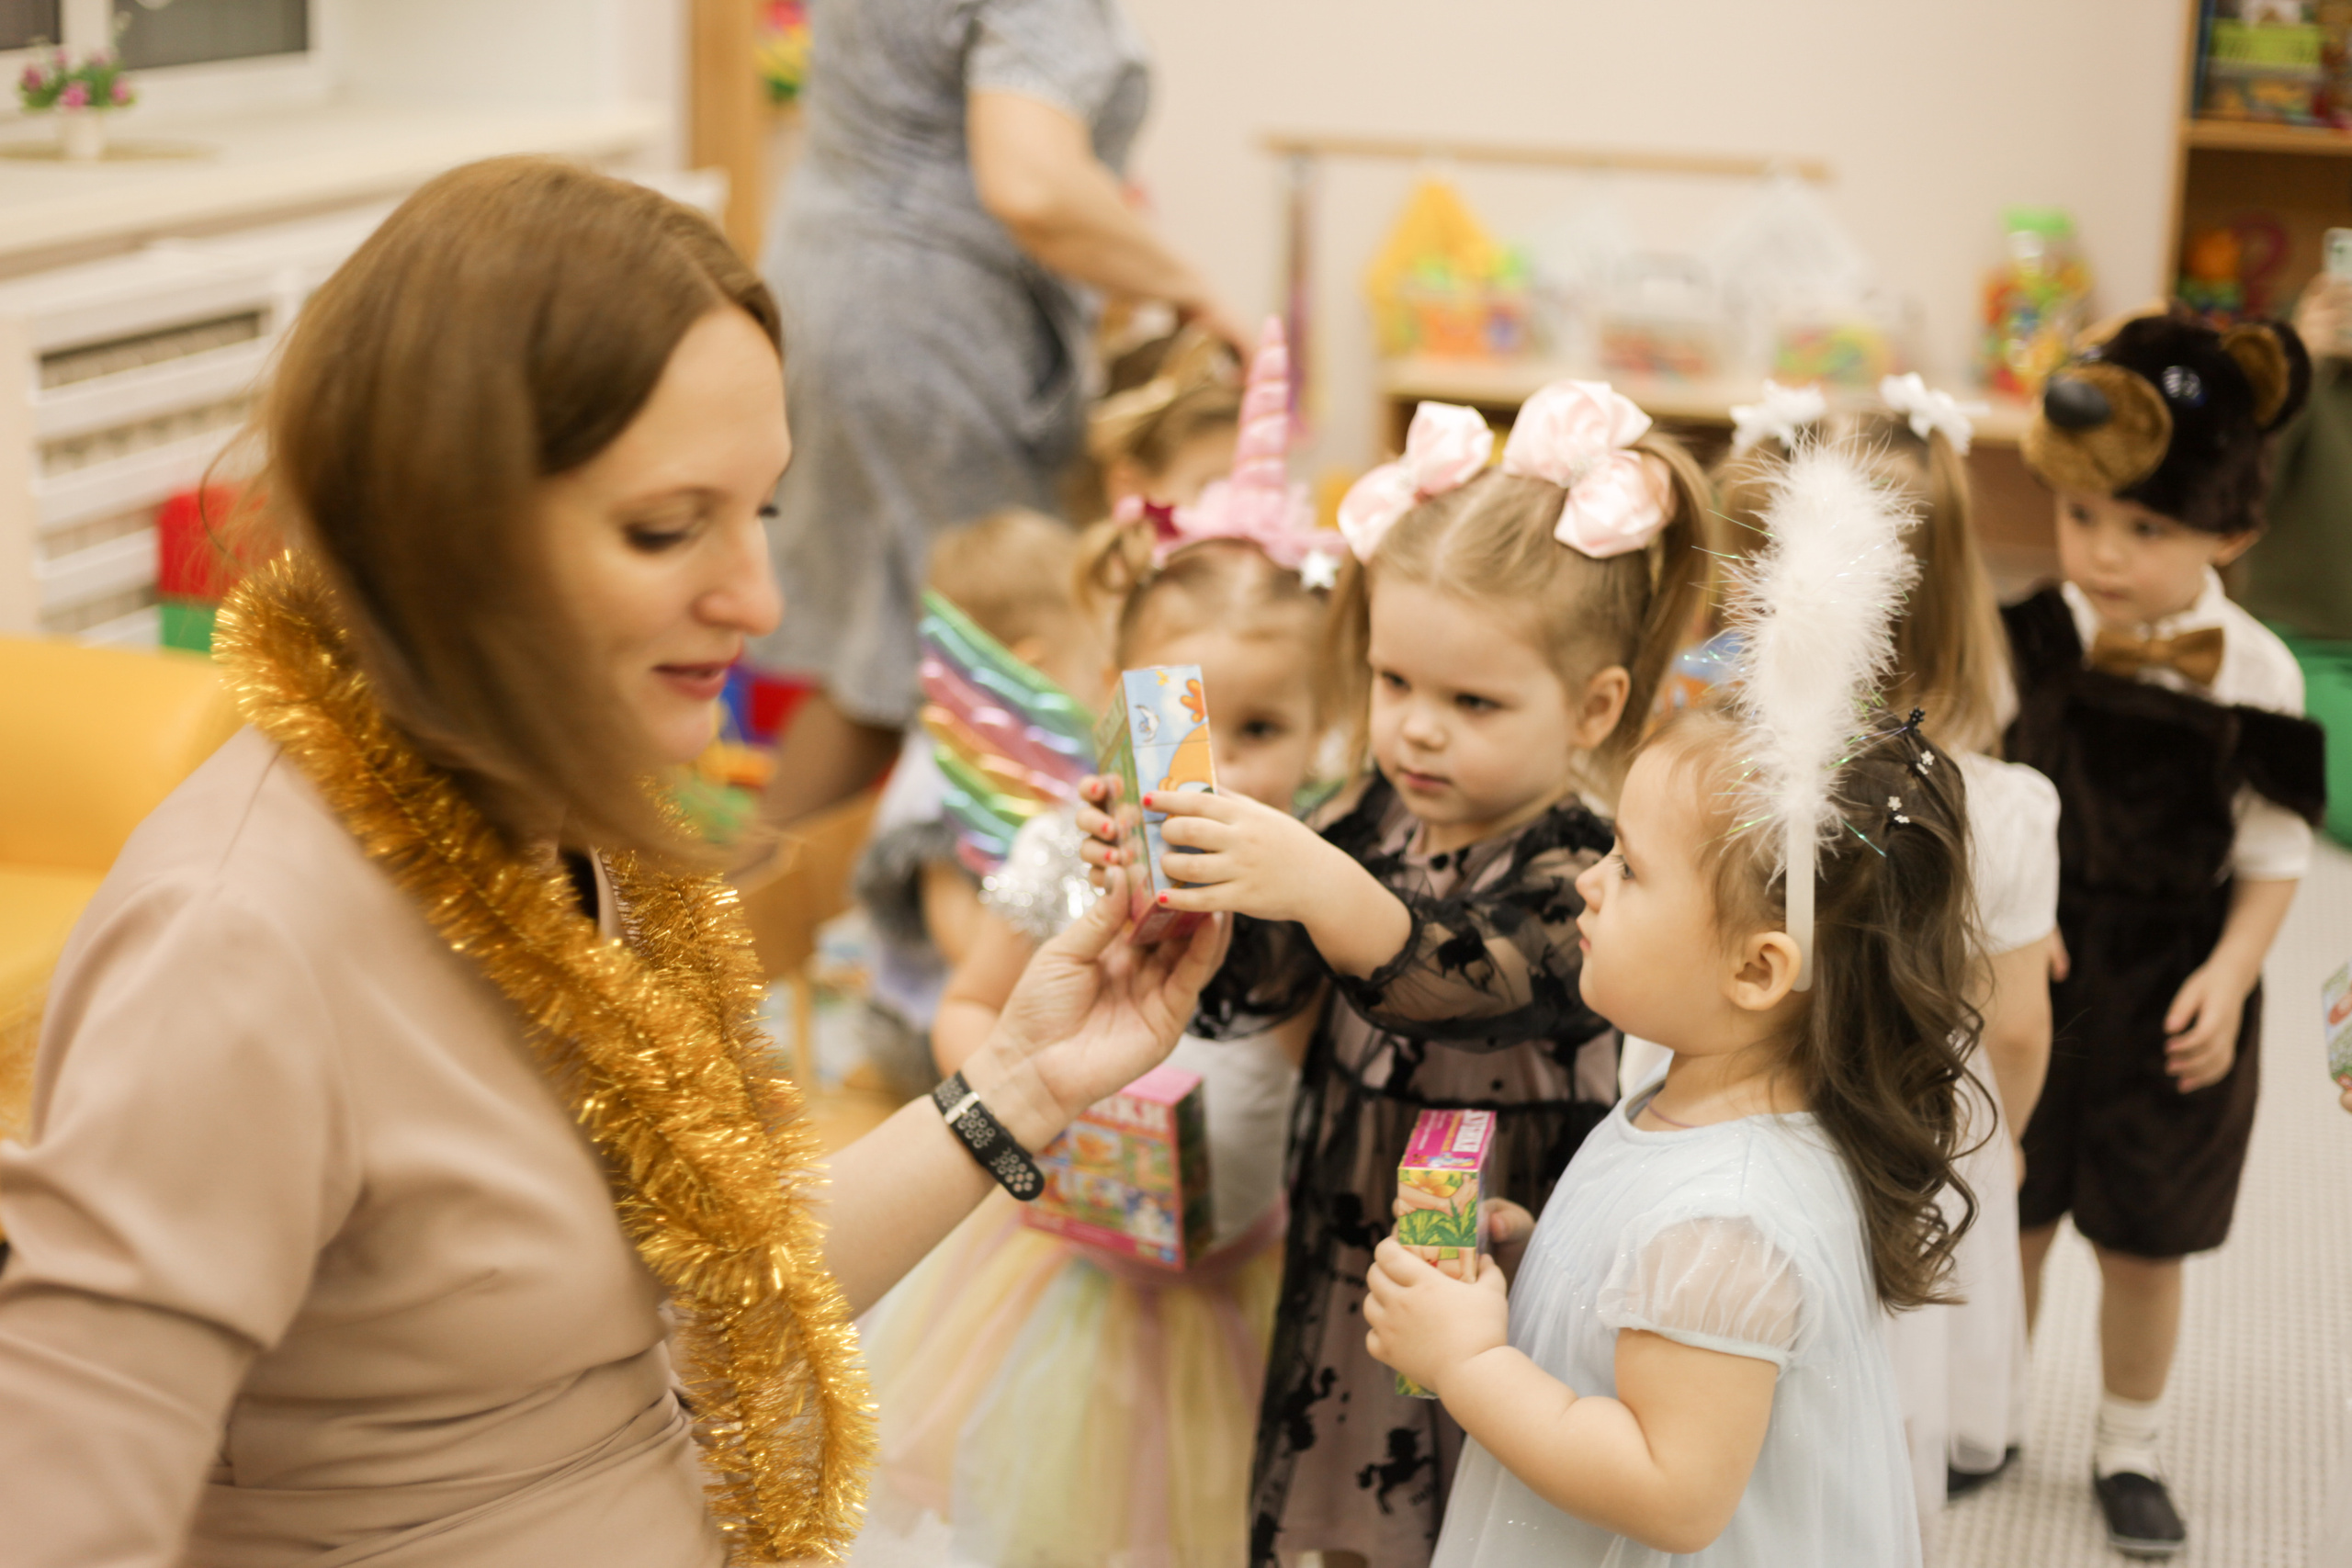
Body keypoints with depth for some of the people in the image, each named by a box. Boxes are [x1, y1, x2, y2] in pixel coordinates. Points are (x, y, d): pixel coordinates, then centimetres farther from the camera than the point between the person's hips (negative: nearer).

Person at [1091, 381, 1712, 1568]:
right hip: (1342, 1278, 6)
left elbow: (1466, 984, -38)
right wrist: (1162, 883, -19)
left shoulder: (1582, 873, -18)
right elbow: (1238, 991, 0)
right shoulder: (1374, 822, 1)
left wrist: (1318, 885, -54)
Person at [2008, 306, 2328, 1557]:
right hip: (2032, 962, 1)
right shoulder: (2033, 640, -9)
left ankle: (2129, 1448, 32)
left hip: (2171, 989, -1)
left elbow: (2274, 853, -5)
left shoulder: (2255, 674, -12)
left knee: (2143, 1238, 12)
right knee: (2011, 1216, 13)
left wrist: (2229, 974, -17)